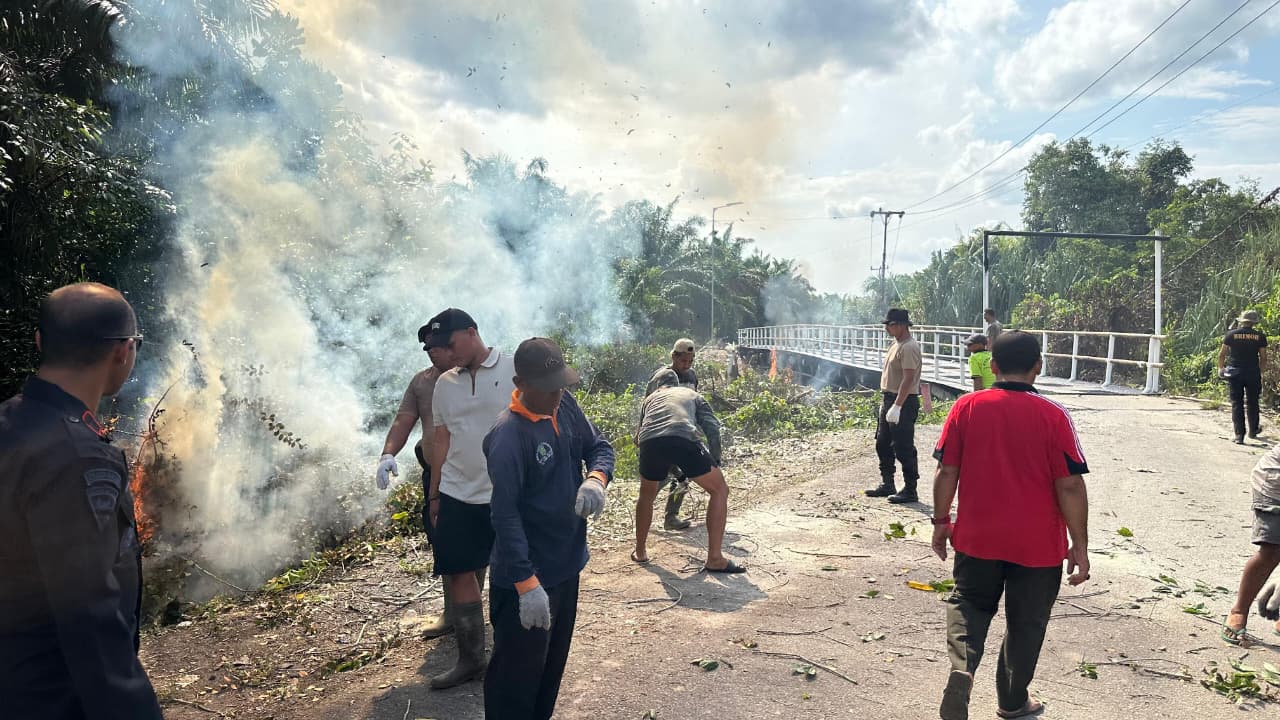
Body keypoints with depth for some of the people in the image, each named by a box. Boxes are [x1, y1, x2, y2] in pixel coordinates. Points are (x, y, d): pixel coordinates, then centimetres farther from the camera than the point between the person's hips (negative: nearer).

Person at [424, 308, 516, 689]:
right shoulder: (444, 383, 8)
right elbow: (442, 441, 13)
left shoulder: (514, 370, -7)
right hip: (457, 496, 5)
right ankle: (471, 659, 22)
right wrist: (433, 495, 14)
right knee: (459, 573, 7)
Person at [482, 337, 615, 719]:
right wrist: (526, 584, -29)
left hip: (566, 562, 8)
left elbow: (599, 445, 6)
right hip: (526, 576, -8)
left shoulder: (566, 406, -3)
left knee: (553, 661, 24)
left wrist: (596, 478, -18)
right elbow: (505, 516, -27)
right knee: (518, 672, 6)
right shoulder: (508, 437, -26)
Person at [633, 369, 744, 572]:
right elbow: (712, 427, 19)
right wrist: (715, 461, 25)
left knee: (647, 494, 31)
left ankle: (640, 552, 37)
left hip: (649, 442, 3)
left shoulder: (650, 398, 39)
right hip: (682, 439, -3)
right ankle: (715, 559, 9)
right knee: (719, 489, 13)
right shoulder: (691, 394, 34)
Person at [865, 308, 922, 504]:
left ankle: (910, 491, 5)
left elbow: (908, 379, -24)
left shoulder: (909, 347, -17)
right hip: (889, 400, 11)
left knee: (904, 448, -4)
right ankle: (887, 485, 27)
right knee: (883, 444, 16)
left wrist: (897, 406, -28)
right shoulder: (896, 345, 15)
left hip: (904, 403, -11)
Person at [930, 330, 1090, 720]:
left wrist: (941, 520, 9)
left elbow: (946, 471, -4)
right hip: (1038, 544, -1)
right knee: (1025, 624, 17)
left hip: (976, 537, 1)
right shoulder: (1053, 415, -12)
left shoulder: (966, 407, -8)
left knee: (969, 604, 20)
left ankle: (961, 666, -4)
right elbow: (1070, 486, -11)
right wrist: (1080, 545, -2)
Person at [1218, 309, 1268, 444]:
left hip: (1235, 373, -1)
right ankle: (1253, 431, 31)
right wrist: (1260, 372, 18)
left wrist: (1220, 368, 17)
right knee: (1252, 403, 17)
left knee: (1237, 404, 2)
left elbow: (1222, 354, 2)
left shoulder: (1231, 334, -2)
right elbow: (1263, 358, 4)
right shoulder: (1260, 336, -1)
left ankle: (1239, 435, -3)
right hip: (1253, 373, 1)